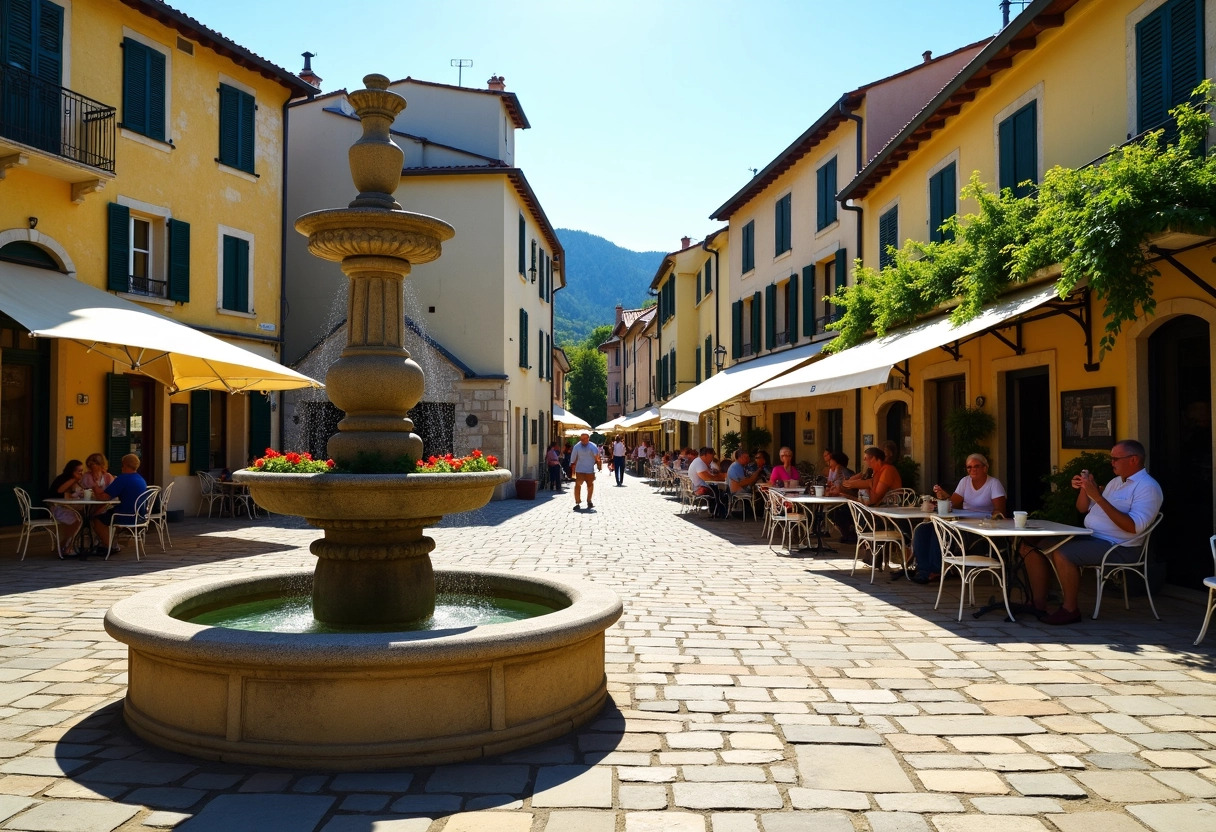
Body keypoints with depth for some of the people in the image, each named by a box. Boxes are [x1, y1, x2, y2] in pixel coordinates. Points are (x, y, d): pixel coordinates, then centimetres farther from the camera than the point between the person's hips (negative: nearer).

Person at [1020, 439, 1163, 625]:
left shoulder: (1148, 487, -9)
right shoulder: (1116, 481, 19)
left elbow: (1134, 527, -24)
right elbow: (1083, 509, 25)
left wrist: (1098, 497, -25)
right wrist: (1084, 489, 4)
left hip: (1118, 547, -9)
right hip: (1090, 539, 9)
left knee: (1062, 554, -32)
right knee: (1035, 546, -4)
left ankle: (1070, 609, -16)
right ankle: (1038, 604, -3)